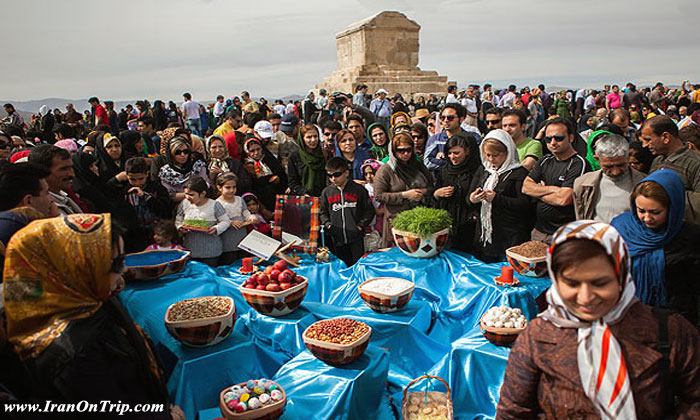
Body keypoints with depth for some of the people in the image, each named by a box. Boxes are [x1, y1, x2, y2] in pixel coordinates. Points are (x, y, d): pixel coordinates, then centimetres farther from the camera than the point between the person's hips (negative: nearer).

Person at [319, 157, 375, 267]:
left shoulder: (359, 190, 1)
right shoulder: (326, 192, 7)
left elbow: (369, 210, 6)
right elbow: (323, 212, 14)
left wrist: (361, 225, -3)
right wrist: (327, 224, -2)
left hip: (356, 238, -2)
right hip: (336, 239, 2)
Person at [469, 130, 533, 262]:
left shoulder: (519, 173, -8)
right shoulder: (483, 170, 13)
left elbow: (525, 204, -15)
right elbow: (469, 196, 12)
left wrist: (496, 198, -21)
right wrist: (472, 199, -11)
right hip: (484, 235, 6)